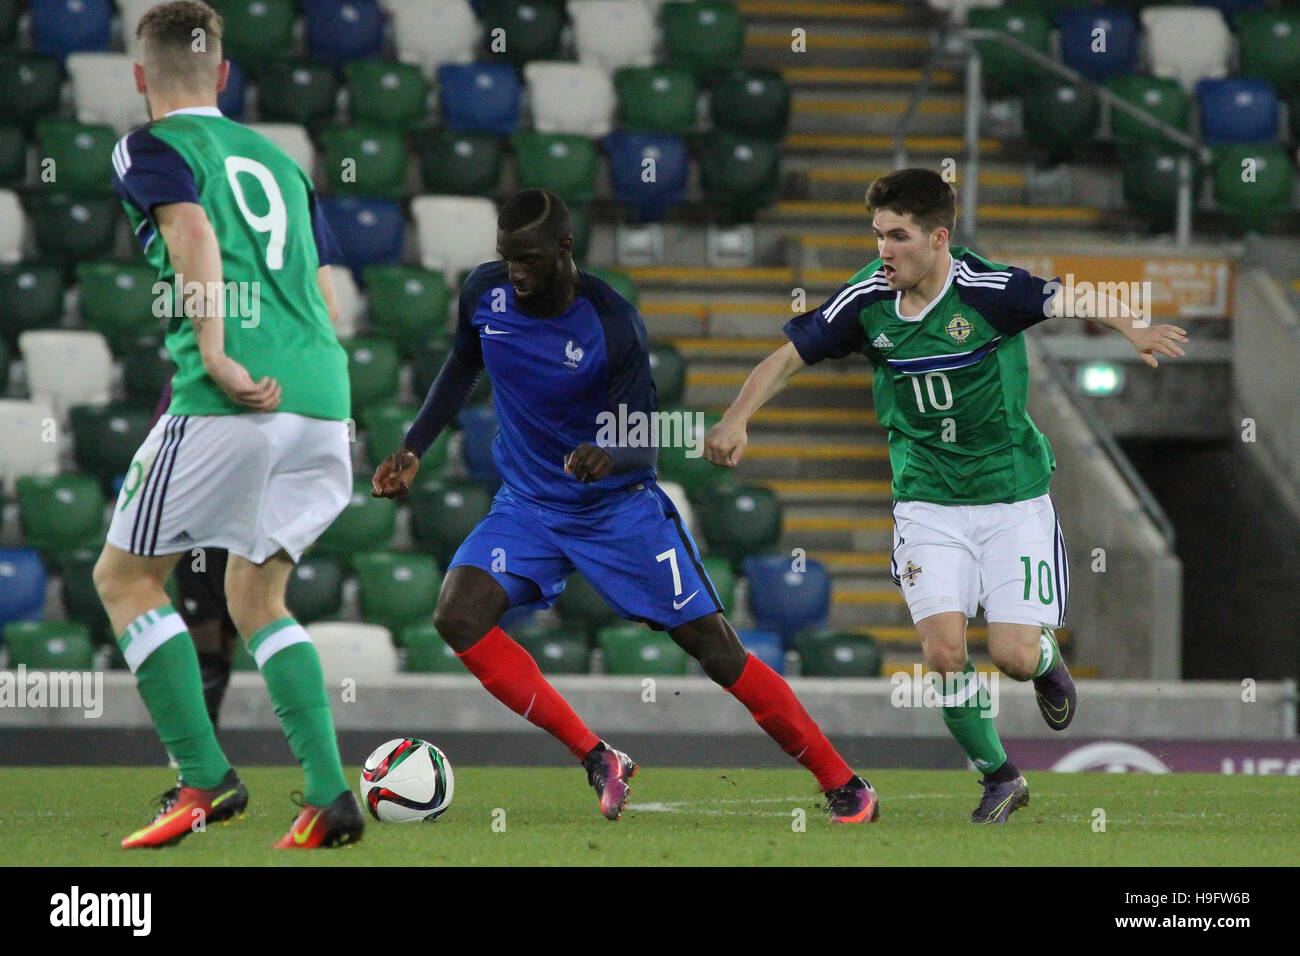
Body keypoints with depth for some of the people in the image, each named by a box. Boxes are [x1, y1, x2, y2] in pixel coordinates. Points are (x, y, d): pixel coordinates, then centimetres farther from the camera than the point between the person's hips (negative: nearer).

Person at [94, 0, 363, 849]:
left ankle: (204, 776, -3)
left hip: (231, 405, -6)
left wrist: (213, 356, -20)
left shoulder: (151, 149, 6)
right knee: (256, 595, 18)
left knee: (125, 577, 8)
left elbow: (193, 231, -14)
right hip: (323, 397, 6)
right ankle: (328, 794, 2)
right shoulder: (279, 161, 25)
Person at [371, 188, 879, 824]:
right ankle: (597, 761, -14)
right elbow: (462, 368, 14)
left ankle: (843, 786, 11)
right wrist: (412, 449, 10)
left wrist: (609, 457, -41)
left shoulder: (612, 325, -22)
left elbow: (643, 443, -18)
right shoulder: (484, 294, -8)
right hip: (527, 505, 4)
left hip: (618, 506, -4)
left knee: (716, 650, -4)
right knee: (458, 616, -22)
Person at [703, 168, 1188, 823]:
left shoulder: (985, 289, -18)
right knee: (944, 651, -12)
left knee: (1014, 656, -9)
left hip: (1011, 495, -2)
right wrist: (736, 420, -15)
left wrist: (1129, 329, -41)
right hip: (927, 498, 3)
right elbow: (788, 357, 0)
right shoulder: (867, 302, -7)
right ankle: (999, 778, 12)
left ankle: (1047, 663, 31)